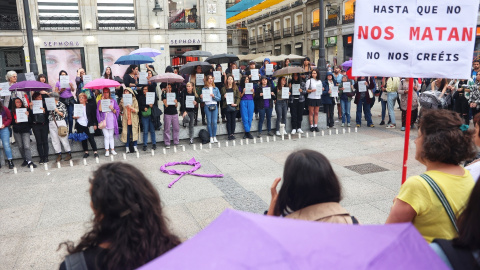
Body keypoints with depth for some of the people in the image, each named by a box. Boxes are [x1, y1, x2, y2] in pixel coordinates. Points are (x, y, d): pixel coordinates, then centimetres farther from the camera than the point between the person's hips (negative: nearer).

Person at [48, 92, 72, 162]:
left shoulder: (61, 105, -1)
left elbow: (64, 115, -5)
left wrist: (57, 110, -16)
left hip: (60, 123, -4)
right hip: (52, 124, 4)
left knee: (64, 139, 0)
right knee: (55, 140, 5)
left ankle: (69, 154, 9)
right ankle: (59, 155, 14)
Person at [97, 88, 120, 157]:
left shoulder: (113, 101, 9)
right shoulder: (100, 101, 7)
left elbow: (117, 111, 5)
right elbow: (100, 109, -11)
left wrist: (112, 109, -14)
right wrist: (102, 100, -9)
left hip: (111, 120, 1)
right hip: (104, 120, -1)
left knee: (111, 136, 5)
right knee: (106, 136, -4)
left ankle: (112, 149, 11)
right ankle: (107, 150, 1)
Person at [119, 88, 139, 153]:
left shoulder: (134, 100, 1)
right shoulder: (122, 100, 7)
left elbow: (137, 110, -5)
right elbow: (120, 109, 19)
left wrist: (131, 107, -18)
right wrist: (121, 113, 4)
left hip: (133, 120, -1)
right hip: (126, 120, 1)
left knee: (134, 132, 1)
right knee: (126, 133, -1)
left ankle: (135, 147, 10)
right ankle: (127, 147, 4)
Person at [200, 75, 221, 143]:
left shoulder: (216, 89, 11)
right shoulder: (204, 89, 6)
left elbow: (219, 98, 7)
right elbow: (202, 100, 2)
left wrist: (214, 96, -9)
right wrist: (201, 97, -19)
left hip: (214, 106, 1)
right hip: (207, 106, -1)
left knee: (214, 122, -2)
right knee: (209, 122, 0)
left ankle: (214, 137, 7)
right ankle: (211, 137, 6)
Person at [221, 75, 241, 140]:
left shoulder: (235, 88, 7)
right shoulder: (224, 88, 7)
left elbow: (238, 97, 3)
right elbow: (222, 98, 12)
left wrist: (236, 104, -11)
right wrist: (224, 97, -10)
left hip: (234, 106, 0)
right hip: (227, 106, 0)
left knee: (233, 120, 4)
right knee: (228, 120, 0)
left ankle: (233, 134, 11)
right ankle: (230, 134, 3)